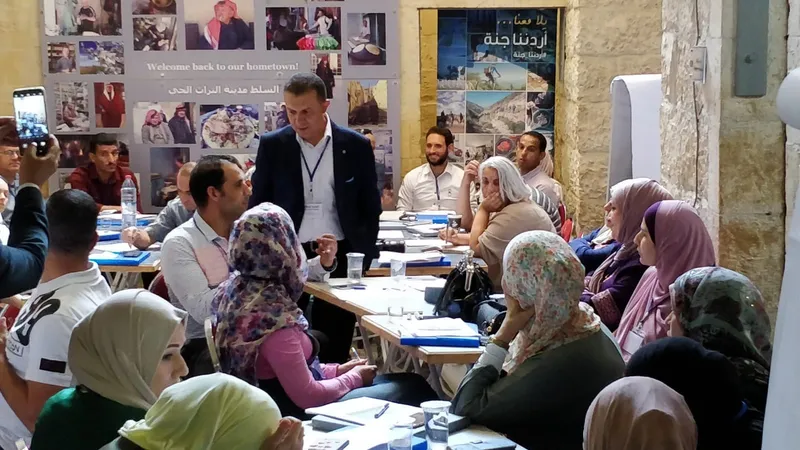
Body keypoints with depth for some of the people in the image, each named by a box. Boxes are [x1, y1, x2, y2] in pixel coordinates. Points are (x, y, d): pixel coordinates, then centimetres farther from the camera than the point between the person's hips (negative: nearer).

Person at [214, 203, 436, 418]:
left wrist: (336, 370, 9)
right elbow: (306, 395, -25)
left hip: (280, 398, 9)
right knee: (413, 389, 4)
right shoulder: (272, 313, -30)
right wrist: (354, 378, -8)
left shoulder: (238, 287, -2)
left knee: (410, 382, 15)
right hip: (298, 411, -9)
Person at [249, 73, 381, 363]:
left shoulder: (356, 146, 0)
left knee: (335, 350, 5)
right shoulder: (272, 146, 0)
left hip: (340, 257, 0)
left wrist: (364, 260, 1)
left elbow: (371, 208, 6)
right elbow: (258, 206, 7)